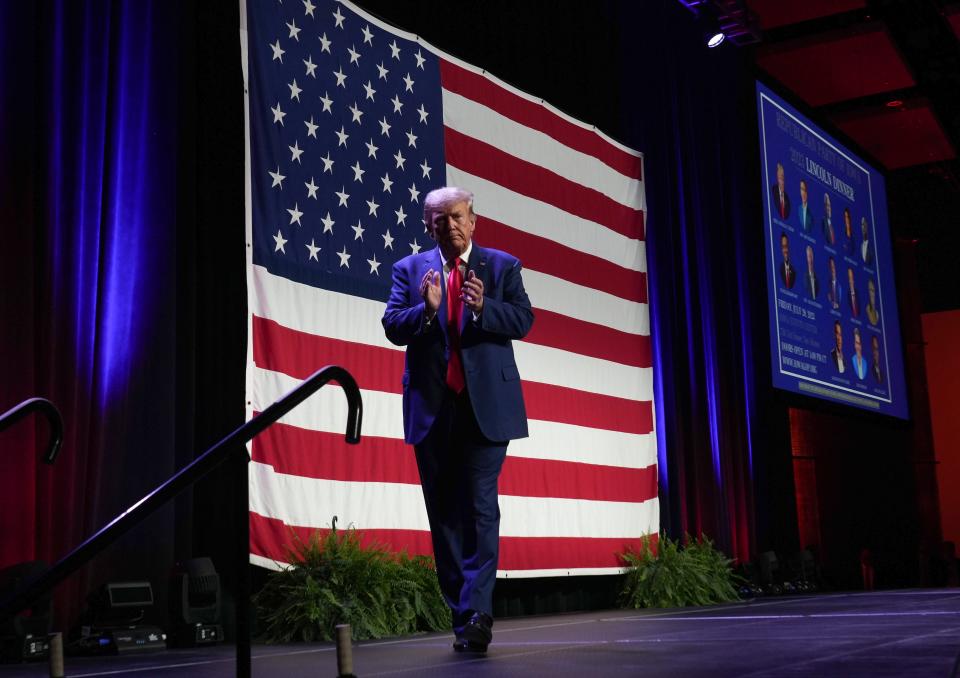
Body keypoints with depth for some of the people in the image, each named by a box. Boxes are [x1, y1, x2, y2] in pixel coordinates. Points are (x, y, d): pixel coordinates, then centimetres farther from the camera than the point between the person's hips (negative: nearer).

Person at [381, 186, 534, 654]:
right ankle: (462, 612, 19)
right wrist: (427, 309, -18)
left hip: (486, 403, -2)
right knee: (443, 511, 8)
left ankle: (475, 613, -9)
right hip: (432, 405, 2)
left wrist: (483, 307, -21)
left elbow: (523, 320, -4)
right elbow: (392, 327, 0)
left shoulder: (503, 266, 7)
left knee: (479, 506, -10)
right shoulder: (410, 269, 9)